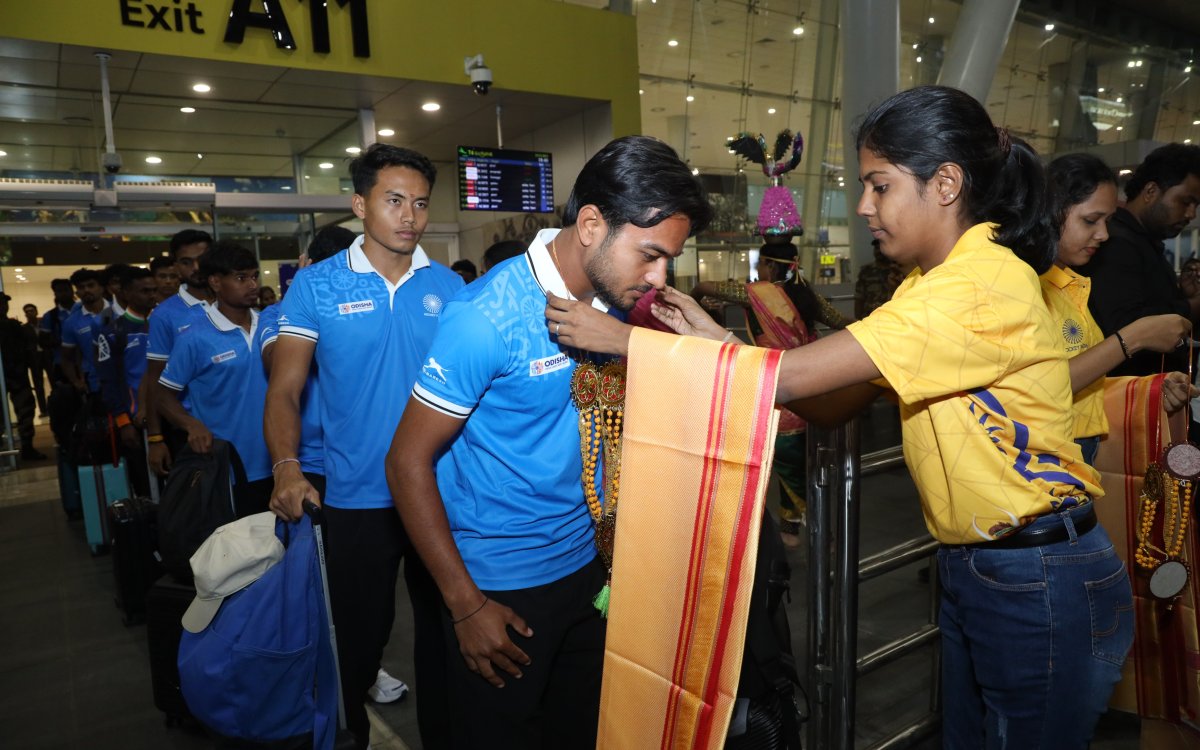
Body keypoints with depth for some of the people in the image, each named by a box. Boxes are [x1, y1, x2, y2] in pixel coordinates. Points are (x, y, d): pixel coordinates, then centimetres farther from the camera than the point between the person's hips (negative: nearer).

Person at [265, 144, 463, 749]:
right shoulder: (316, 285, -4)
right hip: (358, 497, -1)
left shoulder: (448, 286, 1)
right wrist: (287, 468, -21)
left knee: (443, 627, 16)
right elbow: (285, 389, -4)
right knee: (362, 631, 16)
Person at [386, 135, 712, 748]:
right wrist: (466, 605, -15)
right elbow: (408, 462, -17)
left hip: (587, 568, 6)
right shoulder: (488, 317, -22)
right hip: (499, 588, -6)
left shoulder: (615, 303, -2)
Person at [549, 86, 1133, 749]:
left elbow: (793, 375, -28)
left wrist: (625, 339, -23)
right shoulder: (927, 285, 8)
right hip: (968, 568, 8)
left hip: (1042, 585, -8)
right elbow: (832, 404, 1)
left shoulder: (987, 283, -24)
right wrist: (716, 339, -9)